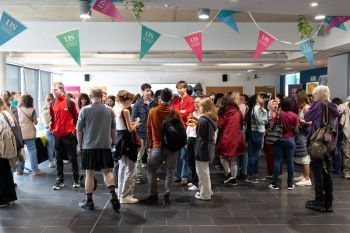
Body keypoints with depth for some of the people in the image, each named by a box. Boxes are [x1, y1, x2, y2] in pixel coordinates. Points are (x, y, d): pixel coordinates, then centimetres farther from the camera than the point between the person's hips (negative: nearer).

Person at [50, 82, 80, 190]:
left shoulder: (70, 102, -7)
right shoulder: (53, 103, 5)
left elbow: (76, 116, -1)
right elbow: (52, 117, 16)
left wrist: (74, 129, 0)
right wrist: (52, 128, 6)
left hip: (69, 134, -4)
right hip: (57, 135, 4)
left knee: (73, 158, 5)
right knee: (59, 159, 9)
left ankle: (76, 179, 16)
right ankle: (60, 180, 18)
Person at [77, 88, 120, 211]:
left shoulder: (84, 110, -6)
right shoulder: (109, 110, 1)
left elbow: (79, 130, -2)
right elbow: (113, 128, 10)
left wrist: (80, 144, 11)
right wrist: (113, 142, 22)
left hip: (89, 146, -2)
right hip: (105, 145, 2)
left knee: (89, 173, 7)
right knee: (107, 171, 12)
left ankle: (89, 201, 15)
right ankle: (113, 195, -4)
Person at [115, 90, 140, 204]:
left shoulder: (115, 110, 8)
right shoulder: (125, 111, -16)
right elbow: (130, 129, -15)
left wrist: (132, 124, 13)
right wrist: (137, 121, 2)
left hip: (119, 138, 9)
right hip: (126, 140, -9)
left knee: (122, 168, 18)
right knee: (129, 170, 0)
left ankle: (121, 193, 28)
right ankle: (125, 196, 5)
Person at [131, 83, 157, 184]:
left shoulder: (154, 103, 6)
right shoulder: (137, 104, -5)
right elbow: (133, 119, -5)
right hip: (141, 133, -3)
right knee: (139, 156, 3)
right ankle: (138, 175, 11)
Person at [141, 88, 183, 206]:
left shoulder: (152, 111, -4)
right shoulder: (175, 112, -7)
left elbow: (149, 130, 4)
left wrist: (150, 145, 13)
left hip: (157, 146, 0)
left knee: (151, 170, 13)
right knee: (170, 171, 9)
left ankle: (153, 195, 14)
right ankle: (167, 196, 9)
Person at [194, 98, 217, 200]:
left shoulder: (203, 119, -19)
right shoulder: (212, 118, 7)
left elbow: (200, 135, -20)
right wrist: (198, 122, 14)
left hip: (202, 148, -9)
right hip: (209, 148, 9)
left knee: (202, 171, 2)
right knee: (205, 170, 22)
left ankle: (205, 194, 12)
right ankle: (208, 191, 33)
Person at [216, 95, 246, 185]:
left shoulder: (224, 112, -11)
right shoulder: (238, 112, 3)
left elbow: (219, 125, -11)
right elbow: (241, 124, 12)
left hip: (226, 138, -4)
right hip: (237, 138, 5)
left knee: (223, 156, 13)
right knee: (234, 159, 13)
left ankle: (228, 173, -4)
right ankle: (234, 178, 16)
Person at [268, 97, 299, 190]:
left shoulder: (278, 114, -6)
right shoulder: (294, 116, -6)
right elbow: (296, 130, -6)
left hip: (279, 140, 0)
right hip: (290, 140, 0)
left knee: (277, 161, 3)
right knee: (290, 162, 7)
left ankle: (275, 184, 5)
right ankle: (290, 184, 13)